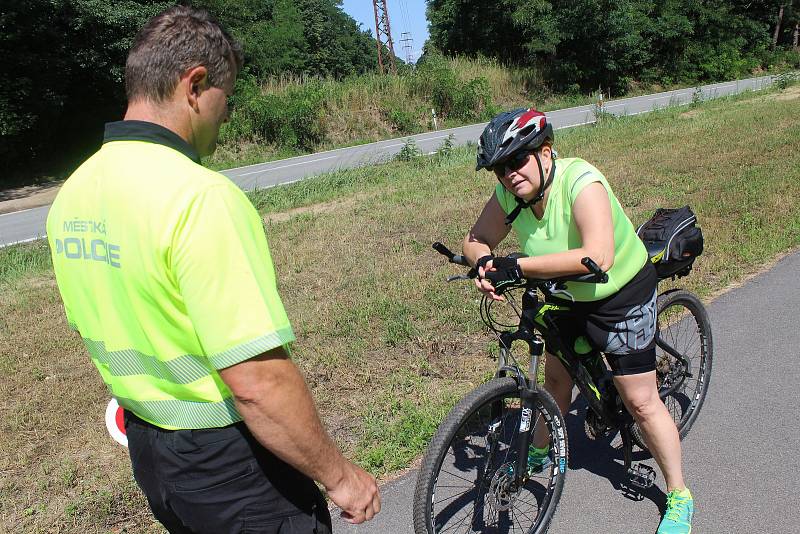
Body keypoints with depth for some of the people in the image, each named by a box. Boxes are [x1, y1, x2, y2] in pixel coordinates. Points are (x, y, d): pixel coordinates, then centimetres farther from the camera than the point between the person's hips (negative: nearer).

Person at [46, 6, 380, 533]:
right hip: (227, 463, -7)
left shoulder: (71, 194, 0)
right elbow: (258, 380, -31)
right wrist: (340, 475, -17)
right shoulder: (201, 196, -28)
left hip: (145, 447, 8)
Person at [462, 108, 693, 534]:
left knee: (640, 401, 0)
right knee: (556, 378, 19)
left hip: (623, 295, -6)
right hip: (568, 298, 6)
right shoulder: (509, 195, -15)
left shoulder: (581, 181, -33)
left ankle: (679, 498, 21)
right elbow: (476, 239, -5)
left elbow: (598, 256, -45)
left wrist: (519, 267, -45)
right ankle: (539, 452, 45)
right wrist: (484, 264, -29)